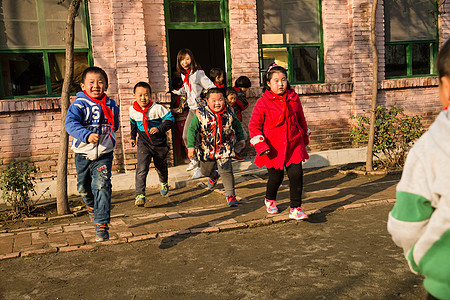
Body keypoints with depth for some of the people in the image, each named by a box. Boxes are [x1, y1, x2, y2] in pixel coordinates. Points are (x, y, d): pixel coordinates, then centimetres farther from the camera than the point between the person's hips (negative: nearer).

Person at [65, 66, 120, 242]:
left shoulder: (111, 105, 3)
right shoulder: (79, 105, -10)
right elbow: (70, 124, -26)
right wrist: (87, 135, -39)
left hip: (104, 154, 0)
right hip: (83, 154, 0)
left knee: (102, 185, -15)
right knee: (83, 187, 15)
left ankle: (102, 224, -11)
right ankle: (91, 205, 49)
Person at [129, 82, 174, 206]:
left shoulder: (157, 108, -18)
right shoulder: (133, 110, -5)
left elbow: (170, 119, -12)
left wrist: (159, 128, -25)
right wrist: (133, 137, 18)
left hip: (159, 142, -1)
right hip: (144, 143, 1)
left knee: (161, 166, 20)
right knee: (141, 169, -17)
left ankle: (164, 183, 52)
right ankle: (140, 195, -17)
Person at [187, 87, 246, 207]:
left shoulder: (229, 112, -4)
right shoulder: (201, 114, -13)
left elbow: (237, 125, 15)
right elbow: (192, 130, -9)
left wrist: (241, 138, 20)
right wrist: (191, 146, -16)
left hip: (224, 149, -1)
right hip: (207, 150, 1)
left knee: (226, 171, -13)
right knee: (206, 170, 20)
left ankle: (230, 195, -2)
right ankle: (214, 176, 56)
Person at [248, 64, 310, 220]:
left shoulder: (294, 98, 4)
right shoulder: (263, 103, -9)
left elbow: (300, 119, 18)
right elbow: (254, 125, -6)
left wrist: (305, 138, 25)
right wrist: (261, 145, -16)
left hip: (294, 145, 3)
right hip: (273, 148, -3)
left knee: (296, 175, -7)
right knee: (276, 177, 8)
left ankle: (296, 209, 7)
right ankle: (270, 200, 41)